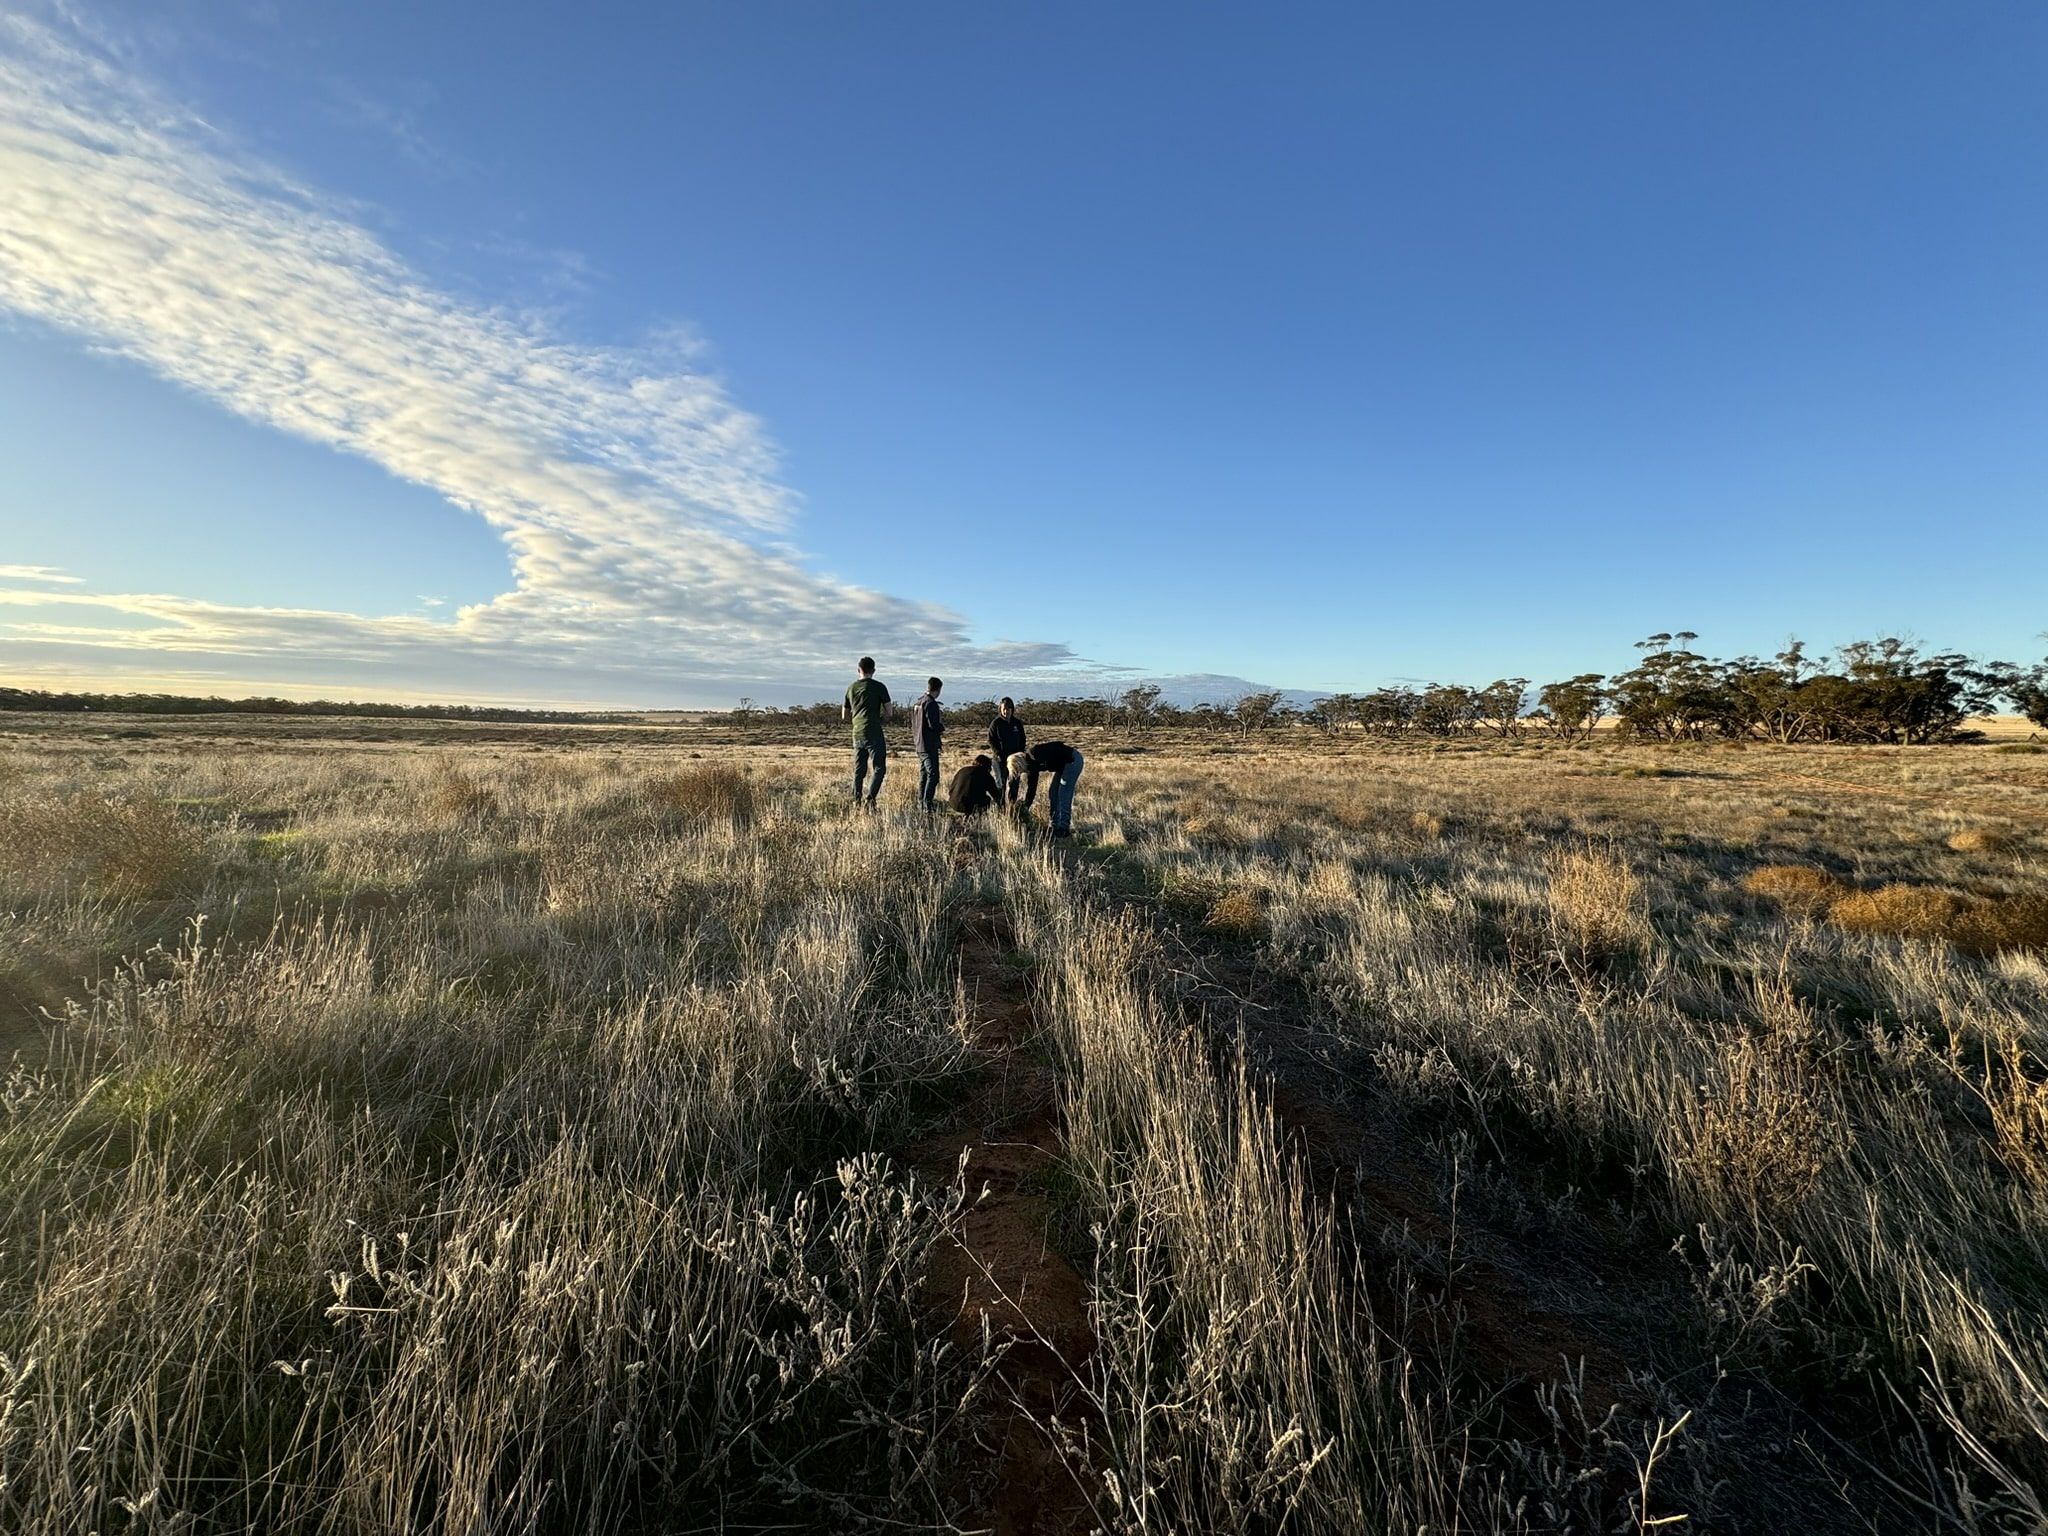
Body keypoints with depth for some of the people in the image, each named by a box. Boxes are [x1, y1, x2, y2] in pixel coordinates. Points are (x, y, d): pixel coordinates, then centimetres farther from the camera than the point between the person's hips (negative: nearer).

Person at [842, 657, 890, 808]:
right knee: (879, 768, 0)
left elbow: (845, 716, 17)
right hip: (874, 734, -5)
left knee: (858, 770, 11)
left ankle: (857, 801, 9)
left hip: (857, 734, 5)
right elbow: (888, 713, -3)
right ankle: (870, 798, -13)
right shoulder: (878, 687, -4)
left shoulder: (851, 688, 11)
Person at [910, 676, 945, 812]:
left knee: (923, 774, 18)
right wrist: (942, 727, 0)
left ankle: (921, 802, 25)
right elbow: (933, 724, -22)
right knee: (933, 775, -9)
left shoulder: (918, 701, 12)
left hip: (919, 744, 9)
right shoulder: (931, 703, -16)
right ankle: (927, 804, -14)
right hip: (929, 745, -9)